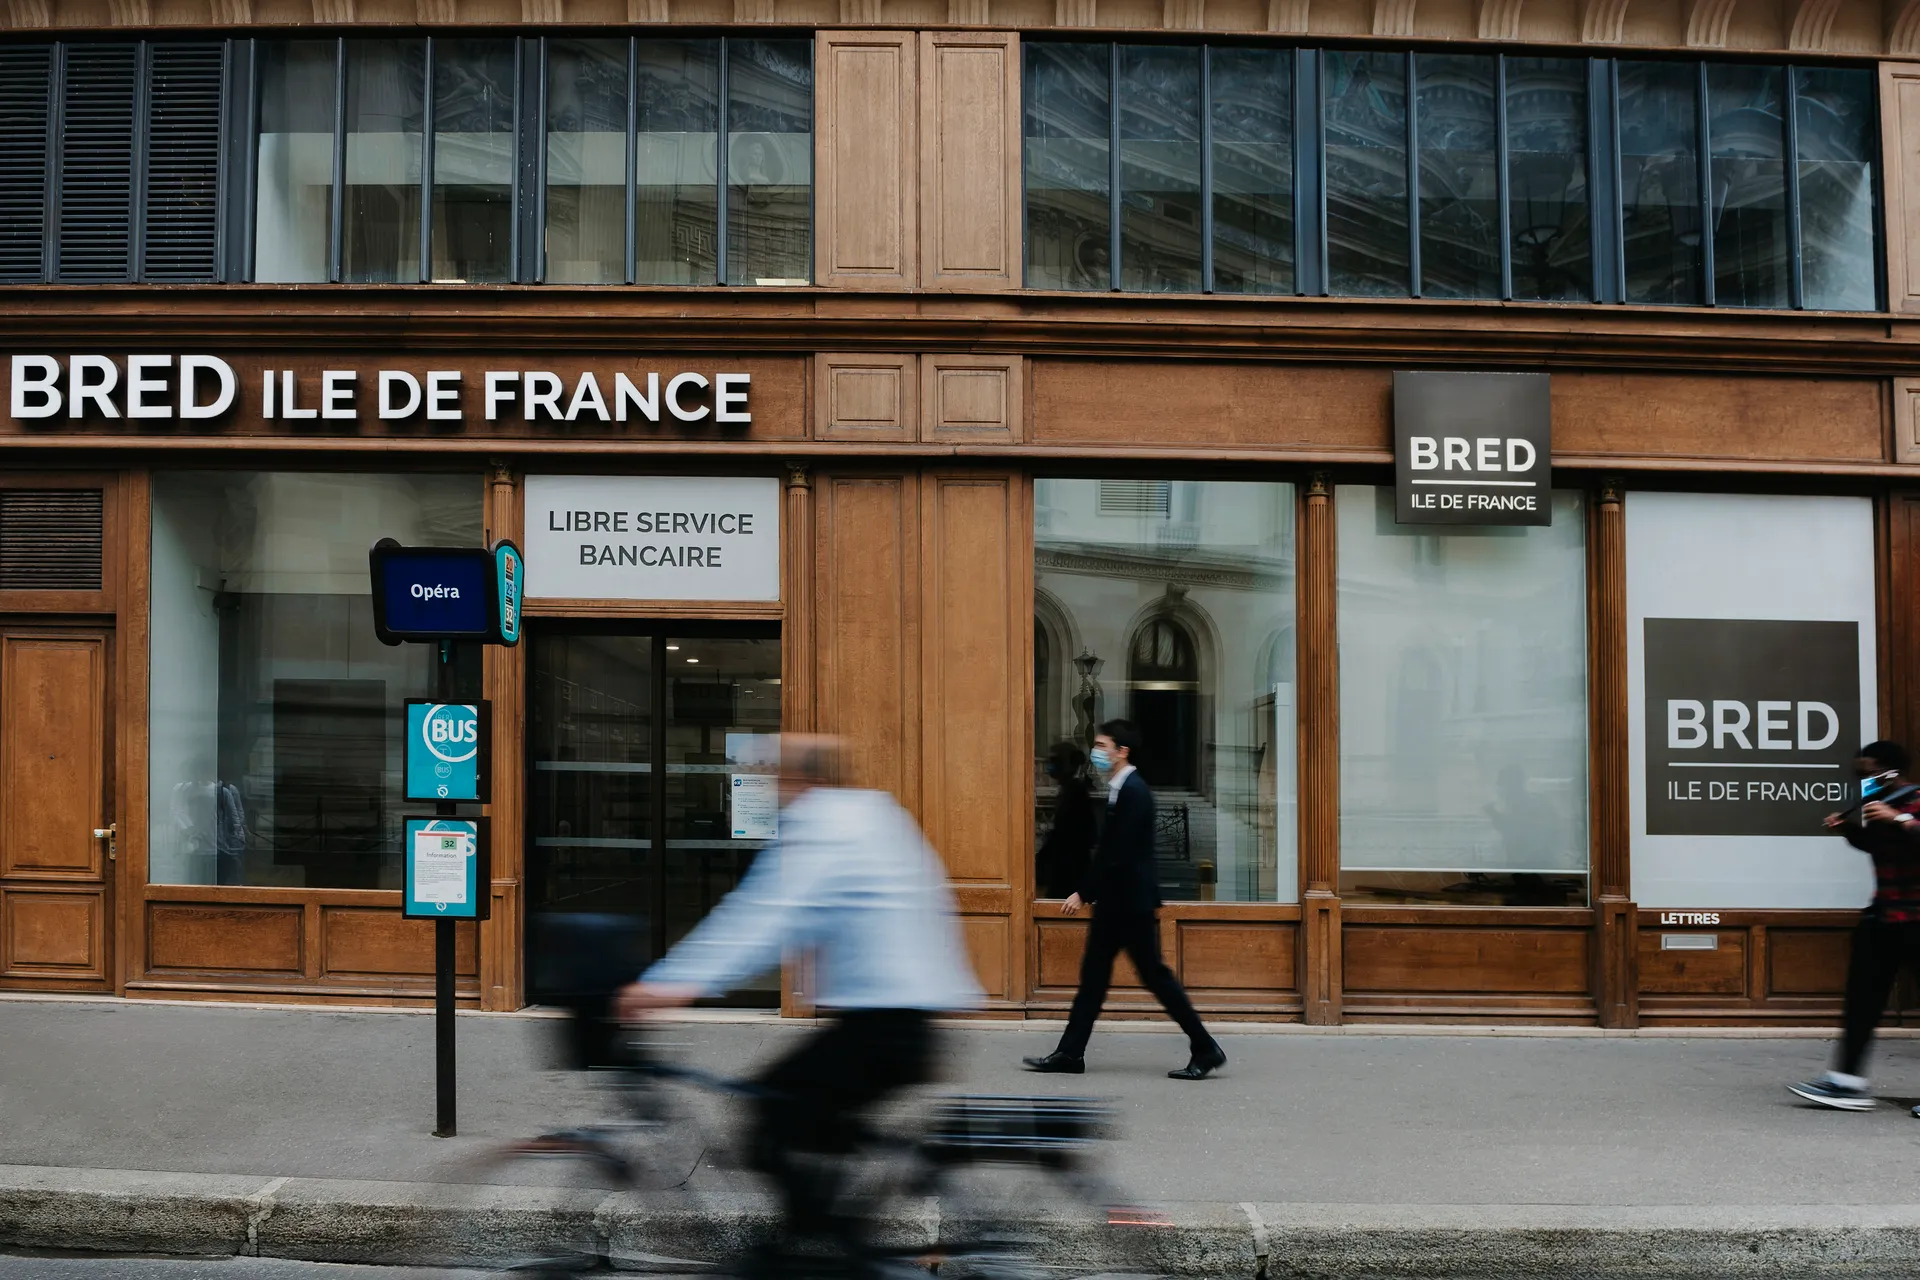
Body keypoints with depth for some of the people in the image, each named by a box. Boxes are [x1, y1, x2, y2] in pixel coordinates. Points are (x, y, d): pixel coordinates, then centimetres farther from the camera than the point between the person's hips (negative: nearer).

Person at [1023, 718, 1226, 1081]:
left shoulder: (1133, 792, -18)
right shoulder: (1120, 789, 12)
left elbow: (1118, 853, -22)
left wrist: (1084, 893, -17)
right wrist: (1090, 892, 14)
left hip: (1132, 901, -10)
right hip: (1115, 901, 10)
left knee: (1154, 974, -3)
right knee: (1093, 975, 9)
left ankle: (1205, 1049, 7)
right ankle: (1070, 1054, 13)